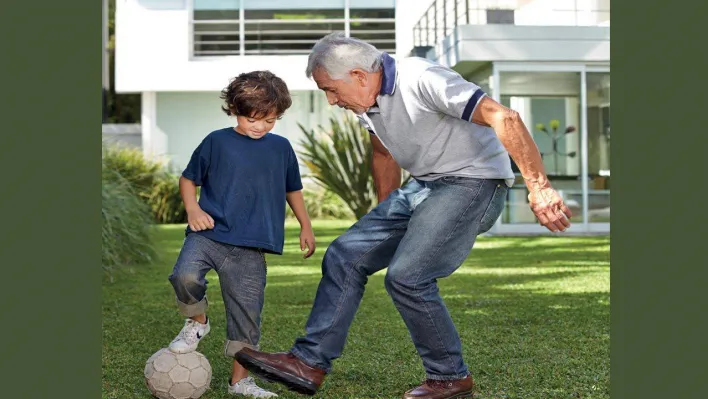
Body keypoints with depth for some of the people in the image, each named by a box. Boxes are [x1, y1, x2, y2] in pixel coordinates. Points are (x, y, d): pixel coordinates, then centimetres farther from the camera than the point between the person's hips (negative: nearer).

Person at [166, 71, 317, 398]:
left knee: (247, 312, 2)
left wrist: (305, 226, 23)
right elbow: (188, 178, 11)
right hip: (209, 233, -2)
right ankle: (196, 322, 3)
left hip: (250, 248, 2)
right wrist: (193, 210, -6)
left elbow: (292, 189, 25)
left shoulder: (281, 148, 11)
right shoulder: (217, 142, 2)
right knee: (185, 276, -29)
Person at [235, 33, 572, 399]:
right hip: (423, 186, 9)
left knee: (406, 277, -19)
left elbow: (503, 118, -29)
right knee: (344, 257, 1)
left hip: (474, 182, -9)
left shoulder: (422, 81, -23)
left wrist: (539, 188, -33)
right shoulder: (367, 102, 4)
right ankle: (309, 363, 4)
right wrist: (385, 219, 28)